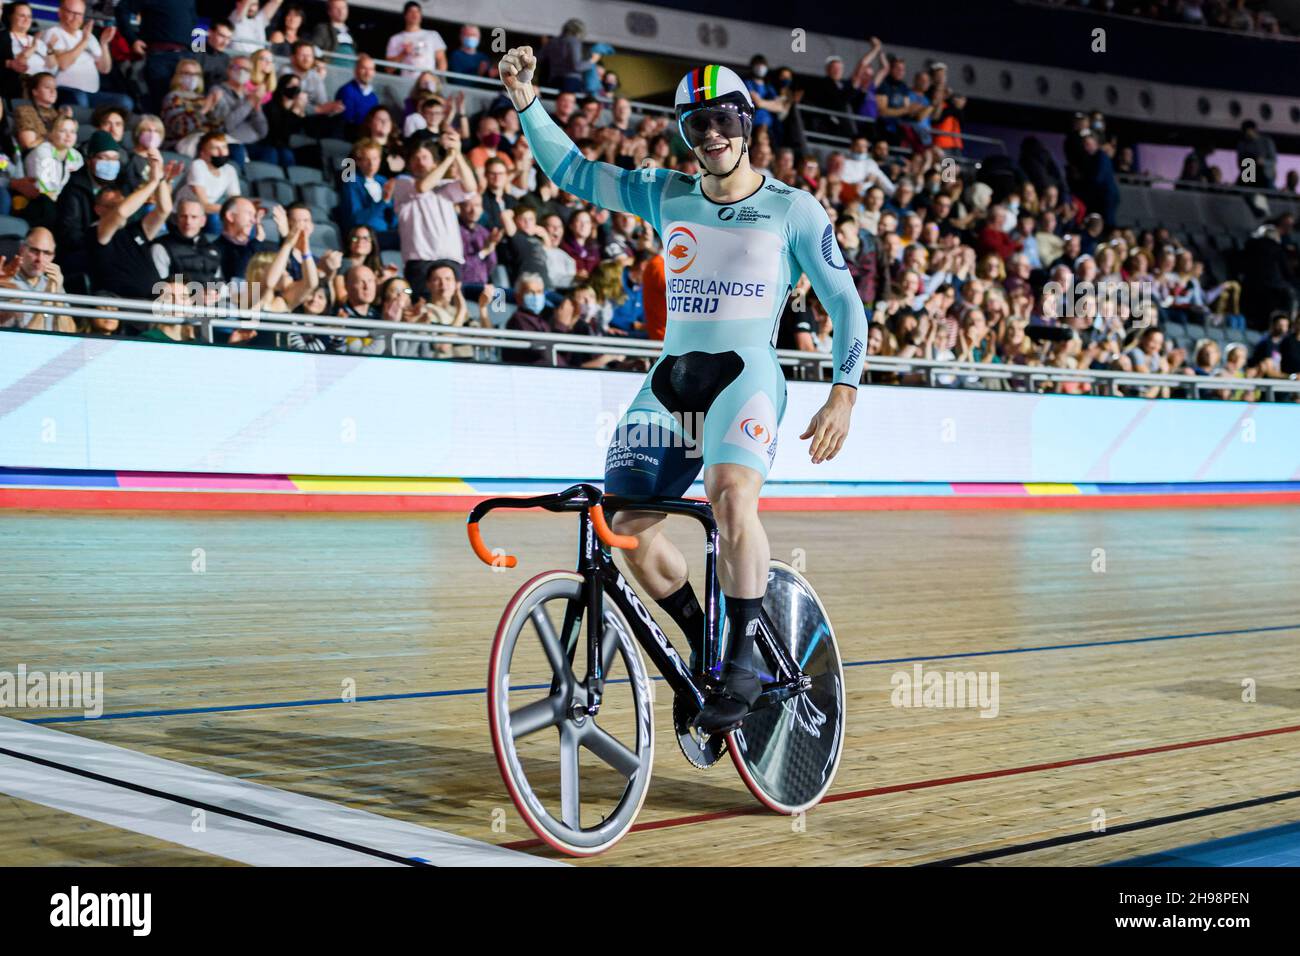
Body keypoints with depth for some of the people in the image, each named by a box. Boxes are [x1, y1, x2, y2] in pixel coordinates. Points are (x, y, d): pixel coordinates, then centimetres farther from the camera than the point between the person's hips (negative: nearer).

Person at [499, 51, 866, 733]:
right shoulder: (666, 196, 13)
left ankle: (743, 662, -21)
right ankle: (705, 648, 16)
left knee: (731, 497, -32)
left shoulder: (793, 210, 3)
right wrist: (525, 102, 2)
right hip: (671, 377, 5)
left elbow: (845, 303, 3)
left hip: (745, 372, -4)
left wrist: (843, 394, -9)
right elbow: (572, 172, 16)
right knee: (629, 527, -4)